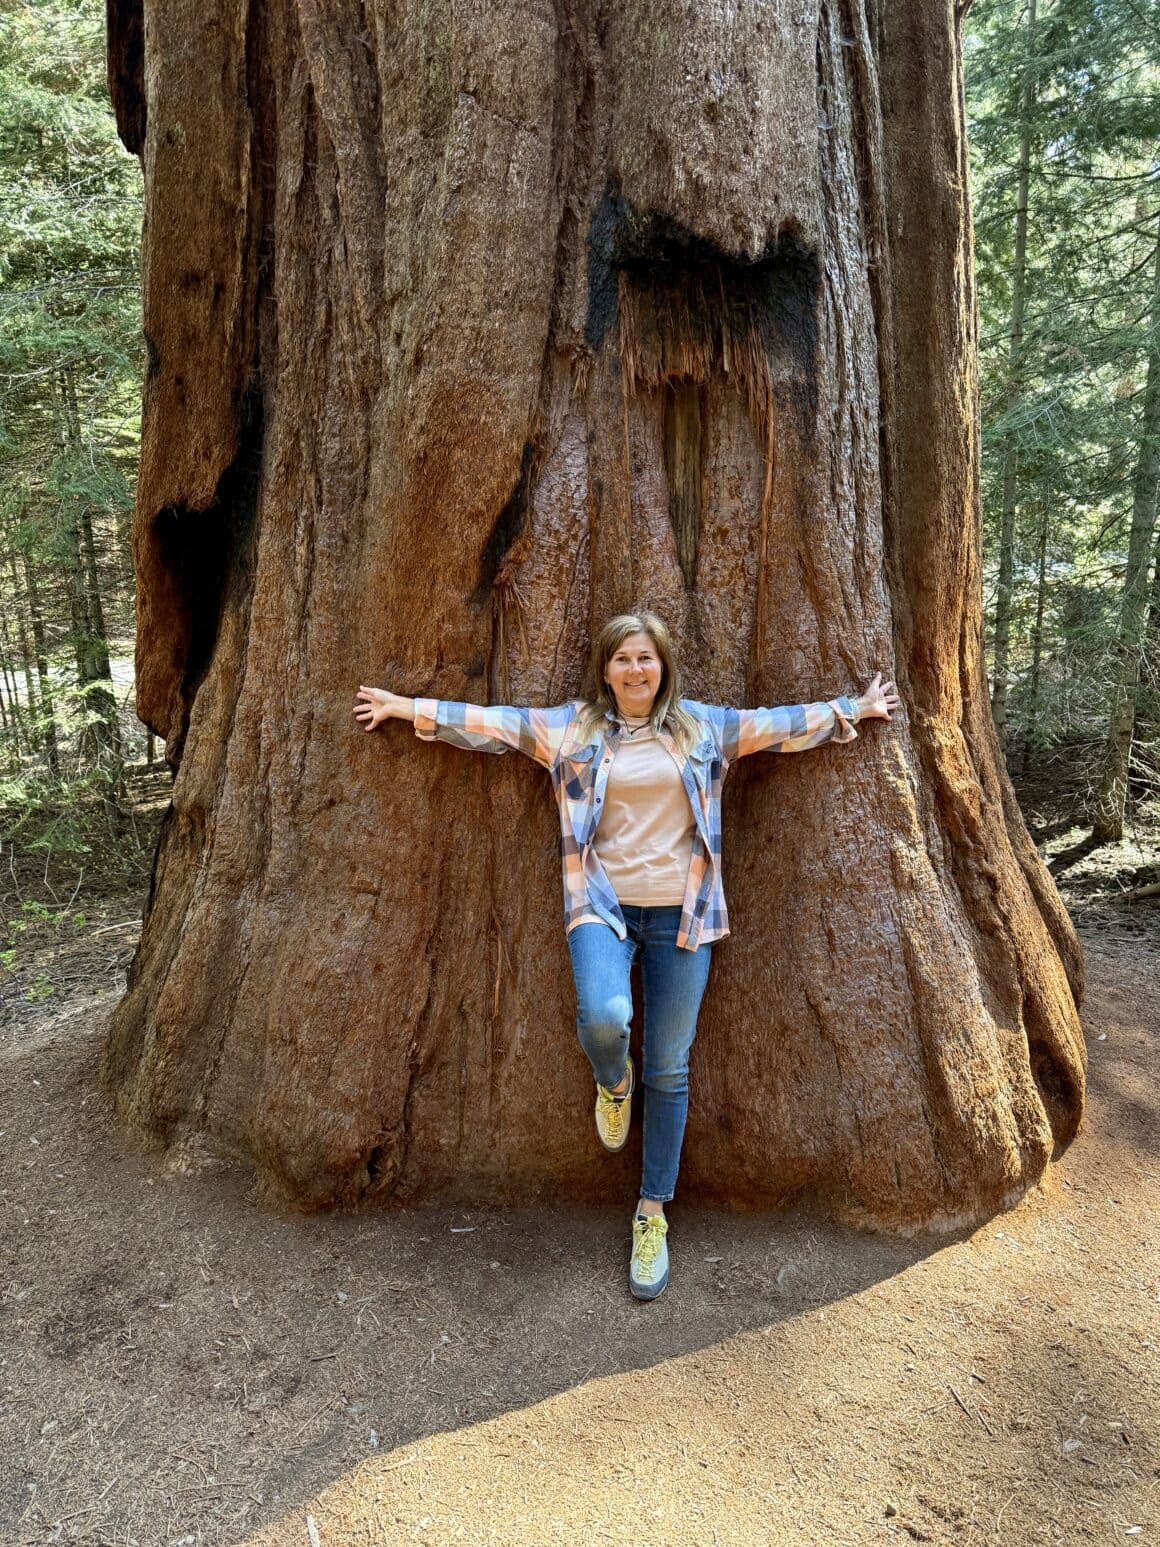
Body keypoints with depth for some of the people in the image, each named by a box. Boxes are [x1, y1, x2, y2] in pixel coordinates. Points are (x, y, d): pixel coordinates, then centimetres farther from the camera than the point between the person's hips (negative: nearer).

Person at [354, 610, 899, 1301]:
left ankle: (653, 1214, 24)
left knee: (669, 1069, 5)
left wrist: (856, 709, 19)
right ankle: (614, 1083, 12)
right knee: (604, 1017, -29)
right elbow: (490, 722, 6)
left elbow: (784, 723, 15)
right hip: (603, 906, -1)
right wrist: (406, 707, 5)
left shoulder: (705, 725, 8)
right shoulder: (572, 726, 6)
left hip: (681, 913, 1)